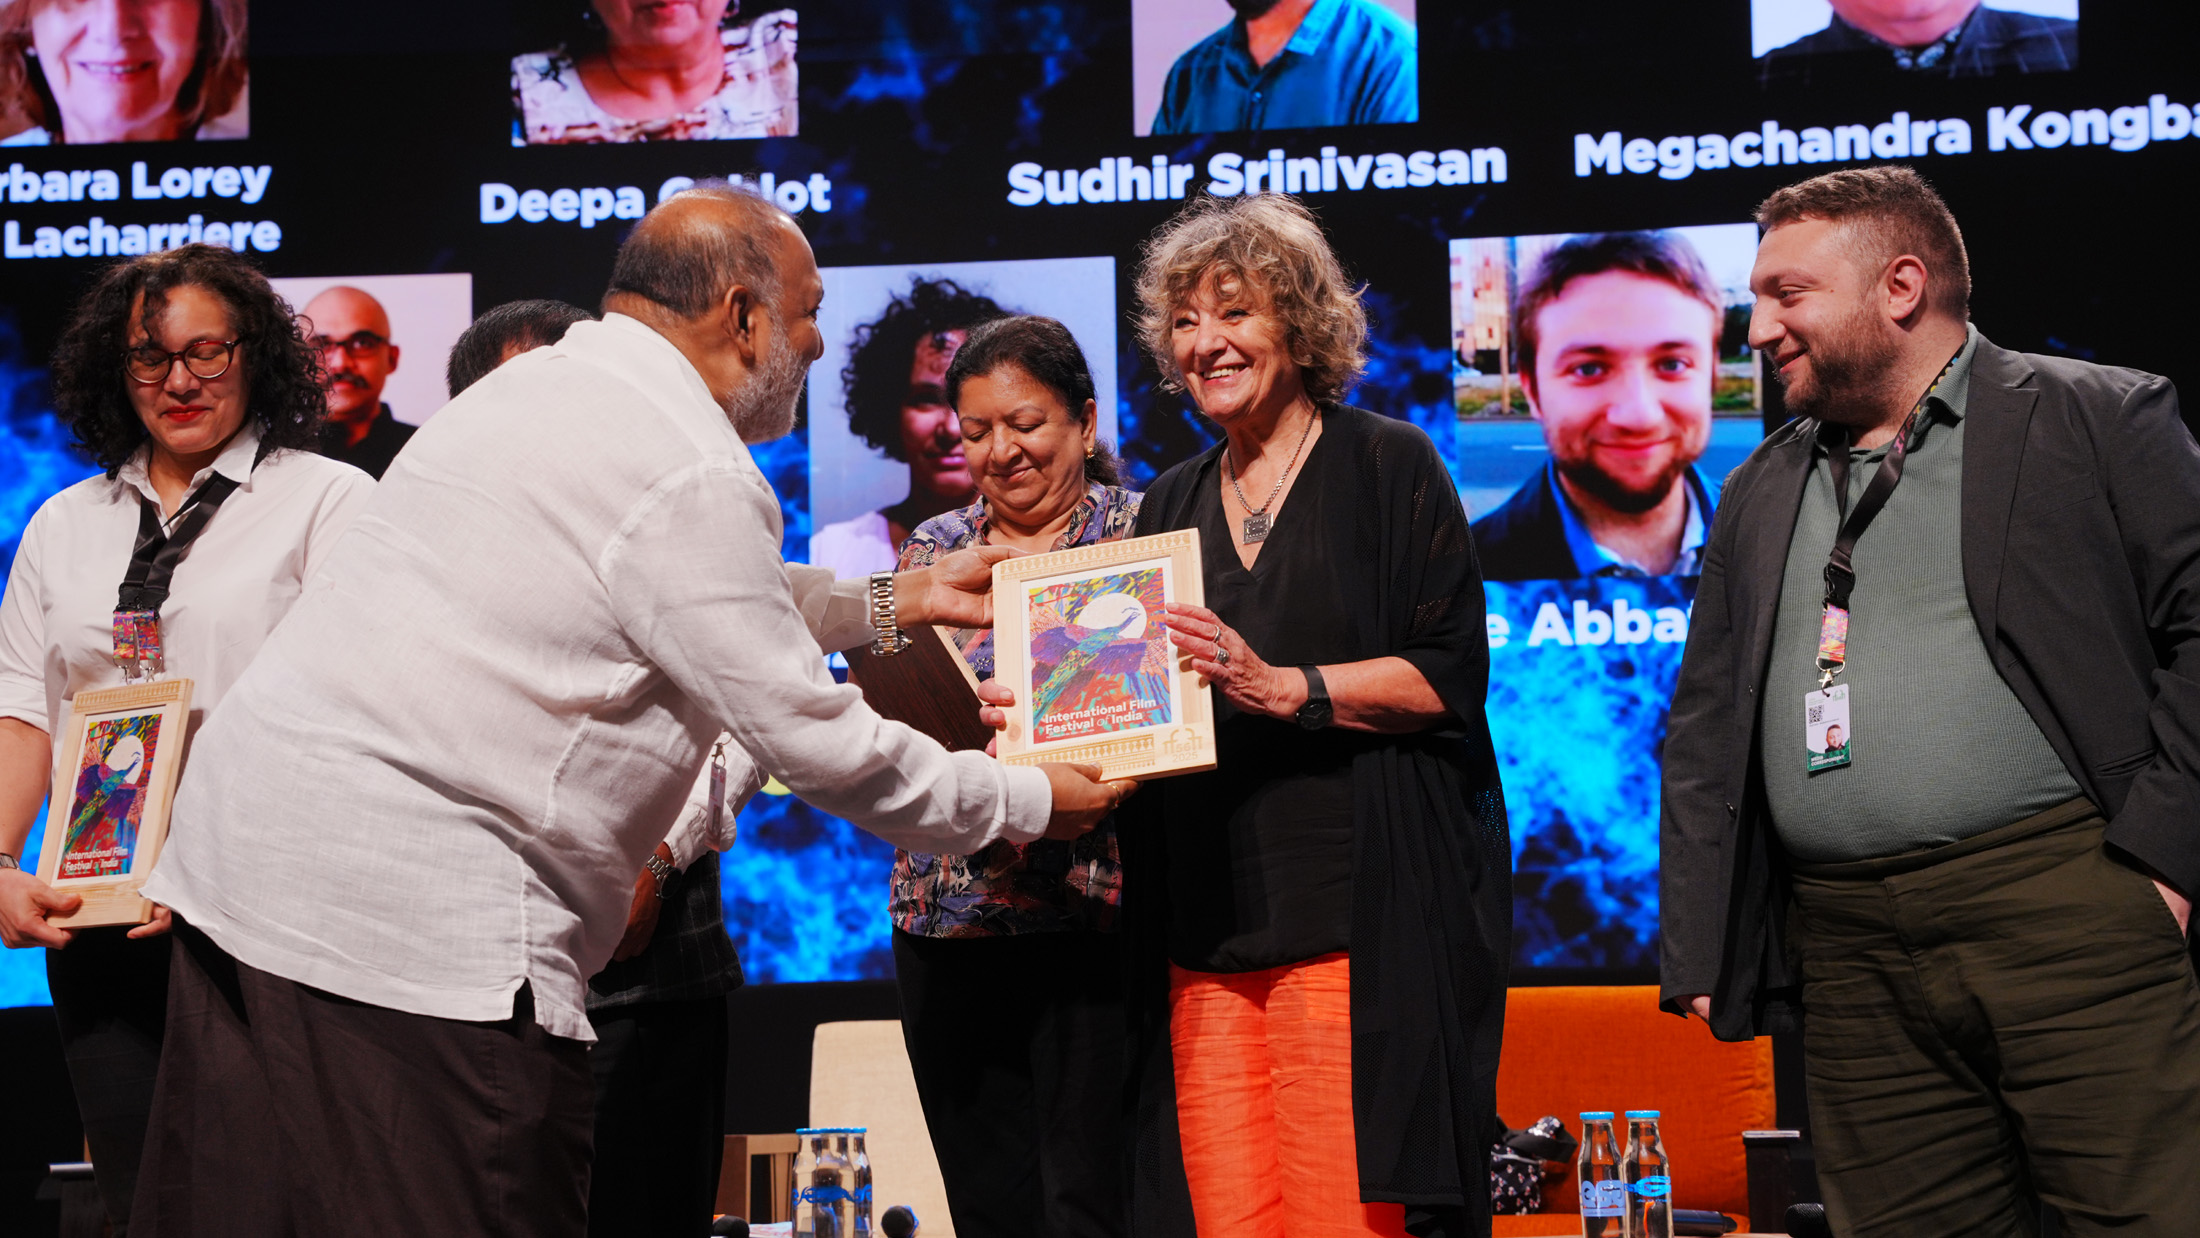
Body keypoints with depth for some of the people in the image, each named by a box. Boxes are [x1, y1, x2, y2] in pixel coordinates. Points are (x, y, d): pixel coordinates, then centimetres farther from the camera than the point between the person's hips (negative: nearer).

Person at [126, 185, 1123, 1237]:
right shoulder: (696, 474, -12)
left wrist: (891, 602, 37)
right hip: (414, 922, -10)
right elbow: (816, 744, -7)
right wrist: (1026, 802, 7)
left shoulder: (535, 382, 17)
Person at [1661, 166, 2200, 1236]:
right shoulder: (1762, 490, 21)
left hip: (2071, 910, -4)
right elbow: (1704, 734, 20)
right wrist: (1702, 952, 11)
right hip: (1854, 962, 5)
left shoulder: (2096, 418, 5)